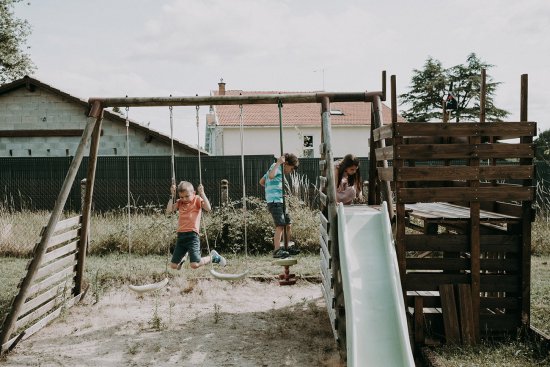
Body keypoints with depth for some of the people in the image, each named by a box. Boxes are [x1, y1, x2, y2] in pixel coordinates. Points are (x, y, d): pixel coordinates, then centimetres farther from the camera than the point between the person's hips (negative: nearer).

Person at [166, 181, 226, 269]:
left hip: (192, 235, -5)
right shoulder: (179, 202, 12)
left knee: (195, 265, -17)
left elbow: (208, 208, -17)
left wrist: (202, 193, -16)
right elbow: (168, 211, -1)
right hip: (180, 235, 5)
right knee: (173, 266, 7)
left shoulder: (197, 199, 0)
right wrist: (172, 196, -2)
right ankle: (182, 258, 41)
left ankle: (213, 257, 9)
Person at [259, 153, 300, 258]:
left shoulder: (277, 168, 23)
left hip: (280, 202, 10)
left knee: (288, 224, 15)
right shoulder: (276, 166, -6)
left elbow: (261, 181, 27)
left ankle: (287, 248, 24)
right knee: (280, 226, -16)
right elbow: (271, 176, -31)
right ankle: (277, 251, -20)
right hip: (275, 201, -10)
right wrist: (278, 163, -22)